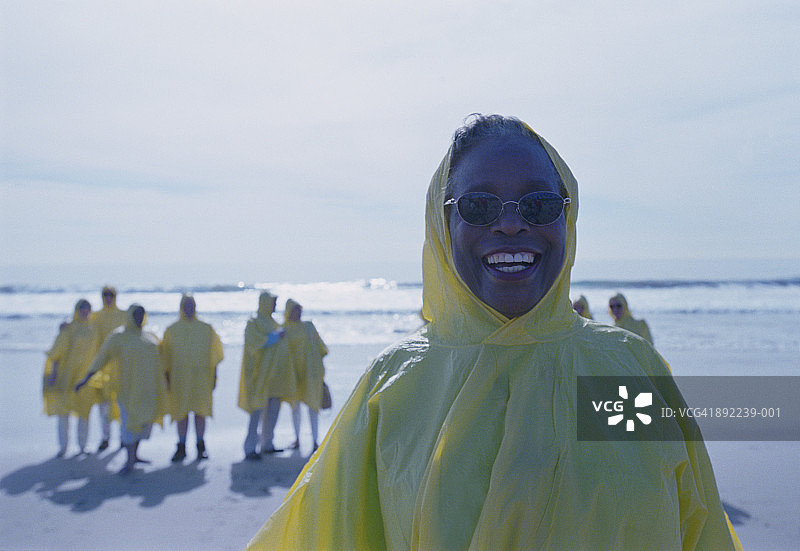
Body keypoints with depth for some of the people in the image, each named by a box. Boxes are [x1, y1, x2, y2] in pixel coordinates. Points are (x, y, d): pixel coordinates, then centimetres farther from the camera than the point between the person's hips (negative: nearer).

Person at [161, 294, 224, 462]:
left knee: (200, 412, -1)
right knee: (181, 412, 2)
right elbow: (166, 356, 7)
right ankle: (181, 448, 11)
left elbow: (214, 354, 7)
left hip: (201, 377, 0)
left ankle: (201, 447, 9)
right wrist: (167, 377, 1)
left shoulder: (206, 329, 6)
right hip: (179, 377, 0)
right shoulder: (171, 331, 6)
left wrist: (214, 376, 2)